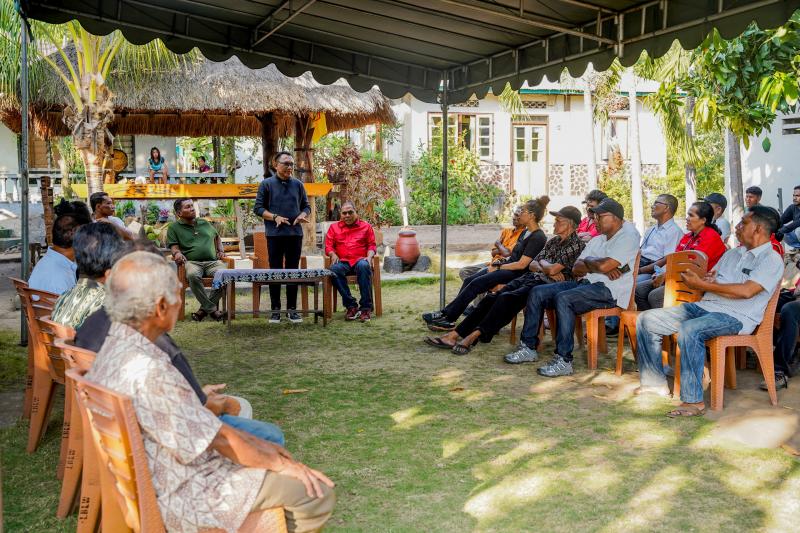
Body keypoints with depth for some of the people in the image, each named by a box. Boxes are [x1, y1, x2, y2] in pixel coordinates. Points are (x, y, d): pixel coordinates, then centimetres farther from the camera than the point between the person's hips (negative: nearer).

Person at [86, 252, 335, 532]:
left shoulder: (117, 345, 0)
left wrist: (256, 444, 8)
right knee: (317, 490, -4)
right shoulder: (146, 370, -31)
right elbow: (218, 439, -21)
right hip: (179, 497, -10)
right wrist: (278, 463, -6)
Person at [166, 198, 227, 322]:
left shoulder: (205, 223, 27)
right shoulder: (174, 227, 17)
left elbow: (217, 237, 40)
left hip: (212, 261, 3)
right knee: (193, 275, -41)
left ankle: (204, 309, -18)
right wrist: (177, 253, -16)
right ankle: (212, 309, -29)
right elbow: (173, 246, 6)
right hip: (192, 262, -3)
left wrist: (220, 250, 24)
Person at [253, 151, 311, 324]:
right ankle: (275, 309, 9)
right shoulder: (267, 184, 1)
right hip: (275, 234, -3)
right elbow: (258, 208, -1)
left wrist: (302, 215, -8)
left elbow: (306, 206, 15)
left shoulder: (298, 184, 10)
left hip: (295, 234, 3)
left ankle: (292, 308, 13)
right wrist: (275, 217, -15)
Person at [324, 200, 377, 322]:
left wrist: (369, 256, -8)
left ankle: (366, 307, -36)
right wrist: (333, 255, -7)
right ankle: (351, 305, -30)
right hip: (343, 262, 1)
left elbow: (371, 245, 13)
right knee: (334, 269, -36)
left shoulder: (366, 226, 19)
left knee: (363, 266, -39)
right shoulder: (334, 227, 22)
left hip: (360, 260, -1)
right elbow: (328, 246, 15)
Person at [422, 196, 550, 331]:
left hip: (516, 274, -9)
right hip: (507, 267, 9)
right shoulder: (526, 233, 16)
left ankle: (447, 317, -15)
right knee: (469, 280, -5)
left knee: (476, 284, -20)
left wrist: (499, 267, -11)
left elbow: (522, 264, -18)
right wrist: (500, 262, 5)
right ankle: (447, 316, -8)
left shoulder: (538, 237, -14)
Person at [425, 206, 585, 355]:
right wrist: (546, 269, -2)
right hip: (531, 278, 8)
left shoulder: (576, 244, -3)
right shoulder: (553, 242, 24)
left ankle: (474, 336, -32)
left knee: (507, 298, -30)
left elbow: (552, 269, -14)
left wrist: (542, 263, 8)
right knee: (492, 297, -13)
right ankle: (455, 335, -19)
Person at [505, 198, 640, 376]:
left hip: (609, 290, -9)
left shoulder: (628, 235, -7)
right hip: (585, 283, 9)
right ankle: (528, 347, 2)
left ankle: (564, 360, -30)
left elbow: (604, 265, -20)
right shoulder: (597, 240, 21)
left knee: (563, 299, -33)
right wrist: (598, 266, -8)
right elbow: (576, 269, 10)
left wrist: (588, 262, 1)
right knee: (537, 293, -3)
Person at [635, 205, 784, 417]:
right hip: (704, 307, 9)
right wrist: (705, 279, -5)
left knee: (689, 329, -39)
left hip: (735, 317, -9)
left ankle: (693, 401, -33)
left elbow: (747, 291, -18)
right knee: (647, 320, -2)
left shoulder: (771, 260, -4)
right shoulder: (732, 253, 23)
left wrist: (702, 284, -15)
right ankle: (655, 382, 3)